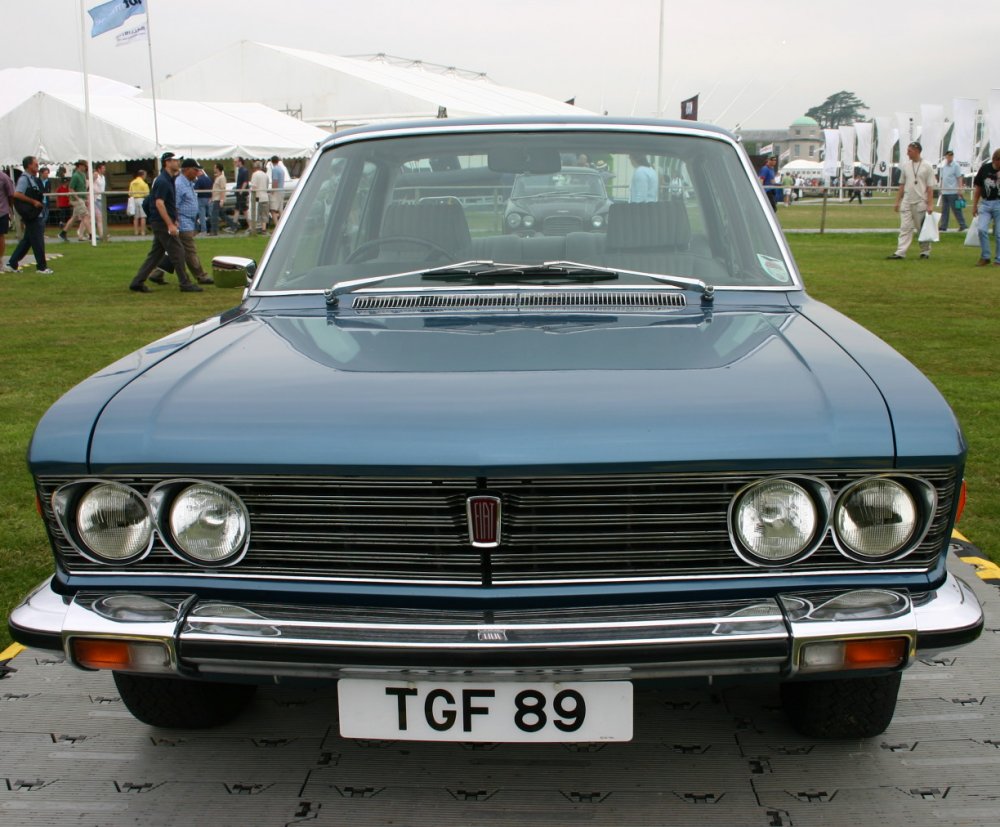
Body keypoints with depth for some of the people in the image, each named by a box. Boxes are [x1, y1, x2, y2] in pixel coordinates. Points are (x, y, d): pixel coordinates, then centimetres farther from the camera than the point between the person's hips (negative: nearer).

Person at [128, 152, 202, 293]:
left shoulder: (168, 180, 16)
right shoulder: (163, 181, -15)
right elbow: (159, 203, -22)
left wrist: (174, 221, 17)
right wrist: (170, 224, -24)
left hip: (160, 223, 10)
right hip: (162, 223, -10)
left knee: (155, 254, 11)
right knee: (177, 252, -5)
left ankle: (137, 282, 12)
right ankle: (185, 284, 1)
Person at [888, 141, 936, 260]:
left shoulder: (927, 167, -4)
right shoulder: (905, 165, 9)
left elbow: (930, 188, -6)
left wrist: (930, 204, -11)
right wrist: (897, 201, 10)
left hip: (921, 203, -4)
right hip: (906, 202, 4)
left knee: (923, 228, 4)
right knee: (905, 228, -1)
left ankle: (925, 252, 14)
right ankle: (900, 252, -6)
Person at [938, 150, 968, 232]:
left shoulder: (956, 166, -6)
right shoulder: (943, 166, 12)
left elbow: (959, 178, -8)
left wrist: (960, 189, -15)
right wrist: (941, 188, 15)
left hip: (953, 192, -6)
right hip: (944, 192, 7)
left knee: (956, 209, -4)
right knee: (944, 210, 9)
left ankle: (962, 225, 3)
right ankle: (943, 227, 12)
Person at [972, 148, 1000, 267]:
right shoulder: (985, 168, 4)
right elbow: (977, 188, 12)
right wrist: (974, 205, 11)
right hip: (985, 203, 2)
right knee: (982, 229, -9)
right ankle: (985, 257, 6)